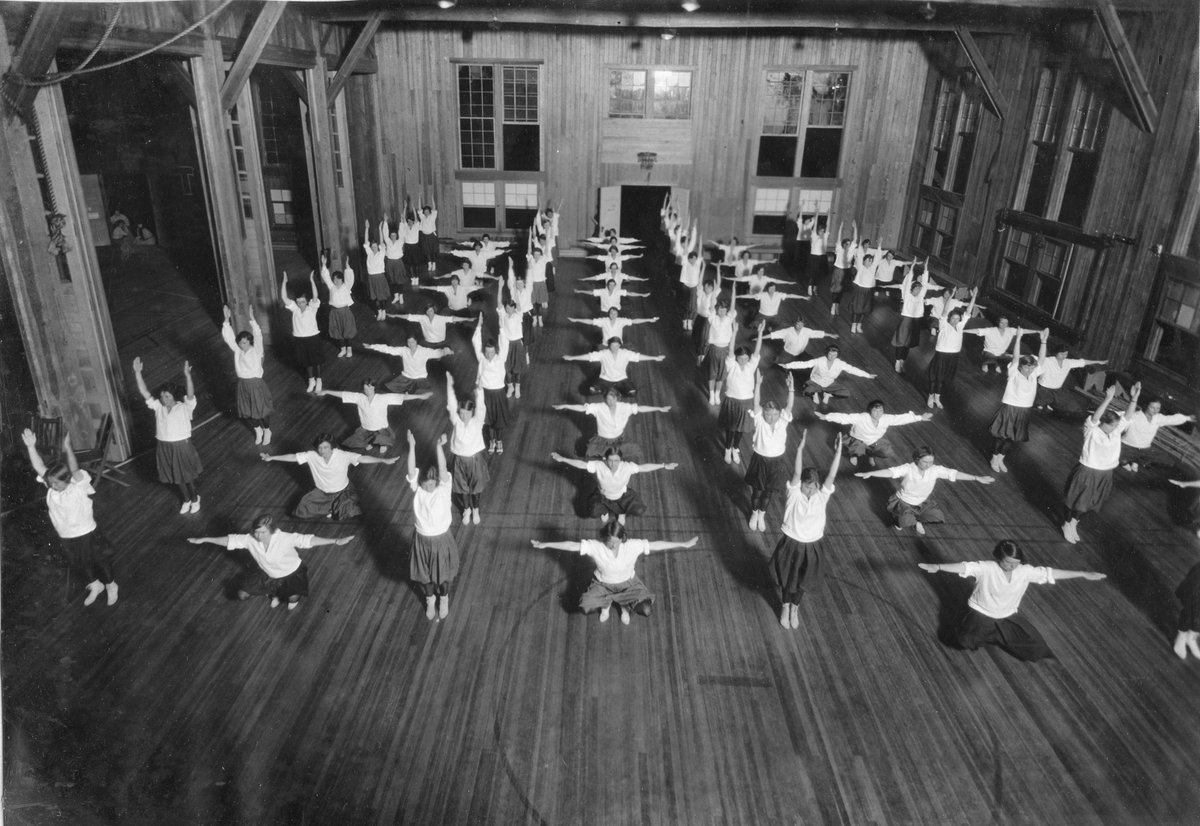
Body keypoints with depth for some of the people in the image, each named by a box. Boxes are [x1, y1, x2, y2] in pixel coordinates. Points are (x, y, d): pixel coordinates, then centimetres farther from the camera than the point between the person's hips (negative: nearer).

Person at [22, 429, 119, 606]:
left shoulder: (79, 487, -24)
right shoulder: (51, 486, -7)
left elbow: (75, 470, -41)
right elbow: (39, 467, -15)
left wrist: (67, 448, -54)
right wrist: (31, 447, -26)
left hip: (87, 534, -6)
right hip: (65, 537, 6)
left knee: (100, 561, 12)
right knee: (76, 566, 22)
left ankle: (111, 586, 38)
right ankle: (95, 585, 47)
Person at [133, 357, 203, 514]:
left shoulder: (184, 407, -13)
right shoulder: (158, 406, -1)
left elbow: (190, 394, -31)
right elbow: (144, 392, -7)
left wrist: (187, 375, -47)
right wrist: (137, 372, -18)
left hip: (182, 446, -4)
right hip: (165, 447, 4)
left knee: (189, 476, 12)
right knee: (176, 477, 20)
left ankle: (195, 499, 35)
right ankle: (186, 500, 41)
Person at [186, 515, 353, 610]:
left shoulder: (285, 538, -34)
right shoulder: (250, 539, -20)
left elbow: (308, 540, -39)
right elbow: (230, 540, -11)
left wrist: (336, 541, -47)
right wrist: (203, 539, -9)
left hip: (292, 573, -5)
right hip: (268, 575, 5)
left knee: (293, 599, -30)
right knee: (242, 594, -3)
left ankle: (294, 596, 13)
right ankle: (275, 593, 20)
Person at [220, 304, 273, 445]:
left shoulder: (256, 350, -13)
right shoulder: (237, 350, -2)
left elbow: (258, 335, -28)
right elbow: (228, 337, -9)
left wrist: (252, 319, -39)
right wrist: (227, 320, -20)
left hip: (256, 383, -4)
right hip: (243, 384, 4)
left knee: (262, 409, 9)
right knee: (247, 412, 15)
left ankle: (267, 431, 33)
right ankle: (258, 430, 39)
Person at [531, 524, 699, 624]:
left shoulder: (633, 546, -24)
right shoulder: (596, 547, -26)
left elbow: (656, 545, -22)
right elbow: (571, 545, -26)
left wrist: (685, 544, -21)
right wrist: (544, 544, -29)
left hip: (628, 584, 0)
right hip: (603, 585, 0)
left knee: (646, 610, -23)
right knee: (585, 607, -24)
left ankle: (625, 605, 14)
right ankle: (606, 603, 13)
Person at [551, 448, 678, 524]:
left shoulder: (627, 467, -29)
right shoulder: (599, 466, -31)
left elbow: (644, 467, -23)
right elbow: (581, 464, -26)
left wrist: (664, 466, -25)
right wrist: (562, 459, -31)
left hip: (622, 496, 0)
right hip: (603, 496, 0)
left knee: (639, 510, -20)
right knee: (593, 512, -27)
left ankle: (622, 512, 16)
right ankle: (605, 511, 13)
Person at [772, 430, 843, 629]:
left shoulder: (822, 496, -11)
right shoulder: (794, 493, -17)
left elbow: (831, 476, -24)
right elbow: (797, 473, -32)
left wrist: (838, 453, -37)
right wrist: (800, 449, -46)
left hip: (812, 545, 2)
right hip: (791, 543, -2)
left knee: (802, 580, 21)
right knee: (787, 578, 18)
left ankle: (795, 608, 47)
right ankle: (785, 607, 45)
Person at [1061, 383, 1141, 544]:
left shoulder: (1116, 429, -3)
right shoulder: (1091, 430, -20)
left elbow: (1128, 415, -12)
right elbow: (1095, 417, -38)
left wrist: (1134, 398, -28)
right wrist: (1107, 399, -50)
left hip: (1105, 474, 6)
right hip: (1087, 472, -6)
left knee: (1088, 502, 20)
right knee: (1078, 501, 11)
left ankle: (1074, 523, 40)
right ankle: (1068, 524, 32)